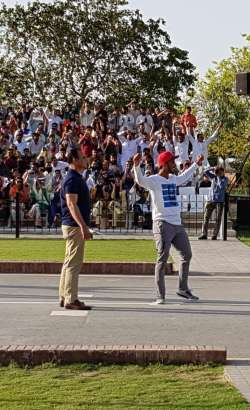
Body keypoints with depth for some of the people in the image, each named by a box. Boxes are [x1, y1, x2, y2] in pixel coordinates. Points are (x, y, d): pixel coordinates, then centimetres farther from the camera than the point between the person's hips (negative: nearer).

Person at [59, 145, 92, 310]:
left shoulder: (77, 178, 17)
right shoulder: (72, 179, -15)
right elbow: (71, 204, -24)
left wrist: (84, 226, 22)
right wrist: (83, 226, -28)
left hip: (74, 226, 11)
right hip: (74, 226, -11)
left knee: (70, 262, 13)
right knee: (74, 263, -8)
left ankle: (64, 297, 19)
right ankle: (71, 299, -6)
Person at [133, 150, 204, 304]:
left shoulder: (173, 179, 16)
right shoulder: (153, 180, -7)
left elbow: (184, 176, 37)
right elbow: (140, 180, -27)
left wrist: (196, 164, 47)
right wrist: (137, 165, -44)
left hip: (177, 224, 8)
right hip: (163, 224, -8)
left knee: (187, 255, 15)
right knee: (162, 259, -7)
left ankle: (183, 289, 29)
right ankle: (161, 296, -3)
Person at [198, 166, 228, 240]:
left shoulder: (225, 179, -2)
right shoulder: (214, 177, 7)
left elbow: (221, 186, -18)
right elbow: (206, 172, -2)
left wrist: (219, 178, -13)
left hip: (220, 201, -3)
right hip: (211, 200, 3)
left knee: (218, 219, -2)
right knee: (206, 217, -1)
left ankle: (215, 235, 4)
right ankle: (204, 234, 3)